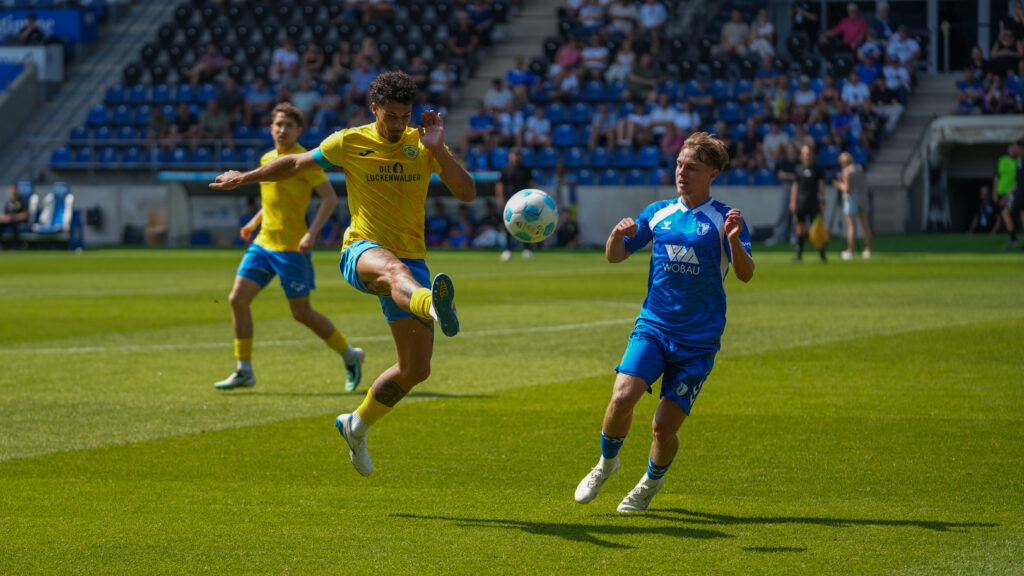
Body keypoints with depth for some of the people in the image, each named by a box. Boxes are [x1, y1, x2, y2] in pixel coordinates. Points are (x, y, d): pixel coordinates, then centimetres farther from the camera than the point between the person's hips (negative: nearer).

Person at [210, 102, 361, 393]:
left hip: (291, 247, -7)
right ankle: (244, 371, 4)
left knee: (302, 313, 1)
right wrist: (254, 222, 17)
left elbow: (330, 197, -14)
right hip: (263, 242, 7)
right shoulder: (267, 159, 13)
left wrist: (312, 233, -23)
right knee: (238, 299, -4)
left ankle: (350, 356, 21)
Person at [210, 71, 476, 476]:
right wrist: (245, 177, 20)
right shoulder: (349, 143, 1)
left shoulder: (423, 145, 4)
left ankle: (357, 426, 26)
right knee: (394, 269, -44)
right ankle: (435, 306, -81)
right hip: (362, 252, -4)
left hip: (411, 259, 4)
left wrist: (438, 150, -19)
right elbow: (296, 164, 17)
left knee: (416, 368, 0)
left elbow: (467, 193, -6)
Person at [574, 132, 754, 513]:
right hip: (652, 327, 2)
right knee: (623, 396, -21)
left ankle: (651, 482, 25)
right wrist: (617, 236, -8)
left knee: (664, 427, -5)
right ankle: (607, 463, 7)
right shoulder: (658, 213, 9)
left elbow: (745, 274, -14)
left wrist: (734, 240, -34)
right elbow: (615, 257, 14)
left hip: (698, 341, -2)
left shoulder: (724, 220, -3)